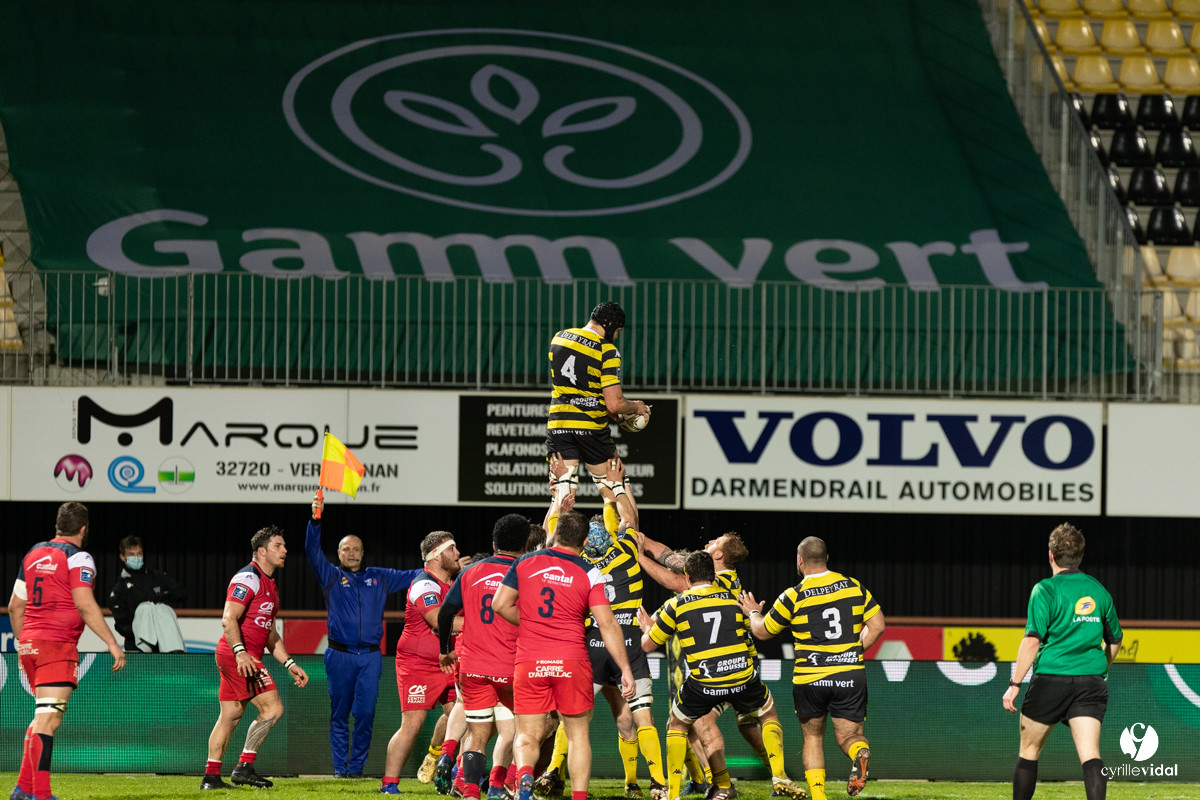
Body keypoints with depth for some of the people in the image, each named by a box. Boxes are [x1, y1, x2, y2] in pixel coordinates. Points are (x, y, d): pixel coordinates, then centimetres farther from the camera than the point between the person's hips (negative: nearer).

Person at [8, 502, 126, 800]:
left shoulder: (34, 554, 15)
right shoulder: (77, 558, -7)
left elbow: (15, 606, 18)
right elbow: (85, 605, -17)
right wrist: (112, 643, -15)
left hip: (30, 643, 8)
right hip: (57, 646, -8)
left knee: (45, 717, 18)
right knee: (47, 720, -11)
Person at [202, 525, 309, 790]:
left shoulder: (269, 585, 21)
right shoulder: (249, 578, -11)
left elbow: (270, 633, 27)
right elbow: (229, 619, -19)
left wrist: (290, 664, 21)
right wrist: (240, 652, -29)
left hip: (245, 657, 10)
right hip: (238, 655, -10)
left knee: (230, 716, 11)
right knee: (272, 708, -12)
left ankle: (211, 777, 13)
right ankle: (244, 766, -11)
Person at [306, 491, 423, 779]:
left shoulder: (379, 578, 15)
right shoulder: (331, 577, 8)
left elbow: (410, 576, 20)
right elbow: (313, 551, -5)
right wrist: (315, 520, -19)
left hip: (370, 656, 1)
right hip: (340, 655, -1)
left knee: (365, 713, -5)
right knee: (339, 714, 2)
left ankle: (357, 766, 2)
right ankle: (340, 768, 6)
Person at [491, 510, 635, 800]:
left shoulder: (525, 563, 3)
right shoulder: (589, 573, -2)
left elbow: (500, 604, 4)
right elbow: (607, 624, -6)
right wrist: (625, 670, -3)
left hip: (529, 664, 1)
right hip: (572, 662, -1)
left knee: (528, 735, 6)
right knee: (578, 734, 12)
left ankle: (524, 774, -23)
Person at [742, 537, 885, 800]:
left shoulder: (794, 597, -6)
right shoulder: (853, 586, 2)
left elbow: (762, 631, 6)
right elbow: (877, 625, 4)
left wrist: (753, 613, 28)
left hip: (810, 678, -1)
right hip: (850, 676, 1)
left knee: (812, 738, 17)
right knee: (849, 736, 10)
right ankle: (860, 753, -26)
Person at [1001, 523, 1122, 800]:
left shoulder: (1046, 590, -6)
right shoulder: (1099, 591, 10)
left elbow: (1032, 640, -14)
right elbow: (1114, 641, 20)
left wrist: (1014, 684, -11)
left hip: (1050, 678, -3)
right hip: (1091, 682, 3)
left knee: (1029, 751, 13)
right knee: (1090, 755, -6)